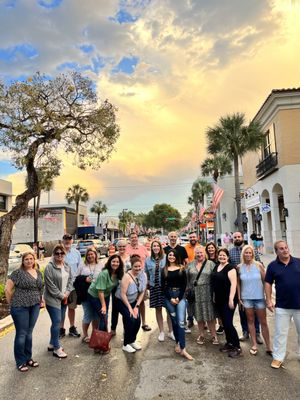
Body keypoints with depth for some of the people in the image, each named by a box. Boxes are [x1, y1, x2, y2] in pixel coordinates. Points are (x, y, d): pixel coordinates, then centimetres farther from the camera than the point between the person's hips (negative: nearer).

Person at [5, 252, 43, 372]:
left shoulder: (38, 273, 8)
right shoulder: (17, 273, -10)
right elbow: (7, 289, -9)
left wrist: (40, 301, 9)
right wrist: (12, 304, -4)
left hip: (35, 307, 5)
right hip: (20, 307, -5)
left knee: (29, 333, 15)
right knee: (21, 334, 5)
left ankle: (28, 358, 29)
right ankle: (20, 362, 20)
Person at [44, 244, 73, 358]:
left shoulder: (67, 266, 7)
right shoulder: (49, 267, -15)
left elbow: (70, 279, 11)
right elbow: (50, 285, -17)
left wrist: (67, 293, -3)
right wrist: (61, 295, -12)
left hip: (64, 299, 7)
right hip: (53, 299, -7)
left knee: (58, 321, 14)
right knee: (56, 322, -5)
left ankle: (52, 344, 30)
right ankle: (56, 348, 7)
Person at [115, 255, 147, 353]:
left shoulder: (143, 275, -12)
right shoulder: (127, 276, -28)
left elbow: (142, 292, -3)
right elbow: (123, 294, -24)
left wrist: (137, 306, -7)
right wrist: (130, 308, -19)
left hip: (133, 301, 5)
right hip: (122, 301, -5)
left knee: (138, 321, -5)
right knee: (130, 319, -18)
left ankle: (133, 340, 21)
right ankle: (126, 344, 2)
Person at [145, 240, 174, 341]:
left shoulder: (166, 258, -3)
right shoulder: (148, 260, 5)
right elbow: (146, 273, 14)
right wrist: (148, 282, 3)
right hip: (154, 287, 2)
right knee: (158, 309, 10)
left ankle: (171, 331, 20)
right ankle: (161, 332, 25)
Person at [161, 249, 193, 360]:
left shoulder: (181, 269, 2)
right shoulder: (164, 270, 6)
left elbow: (184, 284, -1)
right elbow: (163, 286, 3)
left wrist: (179, 298, -9)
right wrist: (170, 298, -7)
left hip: (180, 296, -1)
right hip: (168, 297, 2)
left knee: (181, 322, -10)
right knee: (174, 321, 8)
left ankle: (183, 349, -10)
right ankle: (177, 343, 22)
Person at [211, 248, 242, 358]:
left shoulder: (230, 267, -13)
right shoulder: (216, 267, 10)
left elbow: (233, 284, -20)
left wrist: (231, 299, -24)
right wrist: (214, 296, 16)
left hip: (228, 300, -8)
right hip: (219, 300, 8)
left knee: (228, 323, -7)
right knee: (224, 322, 15)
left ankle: (237, 347, 6)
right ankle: (229, 343, 29)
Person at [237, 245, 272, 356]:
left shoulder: (258, 265, -6)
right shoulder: (239, 267, -3)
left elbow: (265, 281, -2)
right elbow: (238, 283, 5)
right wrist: (239, 297, 3)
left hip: (259, 297, -1)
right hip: (246, 298, 1)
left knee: (263, 322, 6)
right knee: (250, 321, 11)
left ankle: (268, 347, 18)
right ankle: (254, 345, 23)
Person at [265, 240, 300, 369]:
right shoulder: (272, 266, -3)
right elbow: (268, 283, 2)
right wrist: (269, 300, -4)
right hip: (282, 306, -1)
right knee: (280, 333, 8)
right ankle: (278, 357, 21)